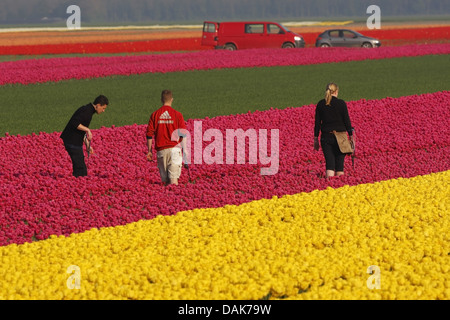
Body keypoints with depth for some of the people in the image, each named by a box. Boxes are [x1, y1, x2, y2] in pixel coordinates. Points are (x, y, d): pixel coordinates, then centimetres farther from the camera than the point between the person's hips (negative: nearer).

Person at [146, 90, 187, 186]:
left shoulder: (154, 115, 3)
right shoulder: (177, 115, -3)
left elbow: (149, 135, 4)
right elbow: (183, 135, -4)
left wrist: (150, 151, 12)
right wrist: (185, 152, 1)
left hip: (161, 150, 2)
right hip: (174, 148, -2)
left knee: (165, 180, 11)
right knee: (174, 178, -8)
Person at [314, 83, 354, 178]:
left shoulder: (320, 104, 3)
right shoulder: (341, 103, -4)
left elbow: (317, 123, 5)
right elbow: (347, 121, -3)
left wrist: (316, 139, 10)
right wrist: (351, 136, 5)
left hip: (326, 137, 2)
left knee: (329, 162, -1)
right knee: (339, 163, 7)